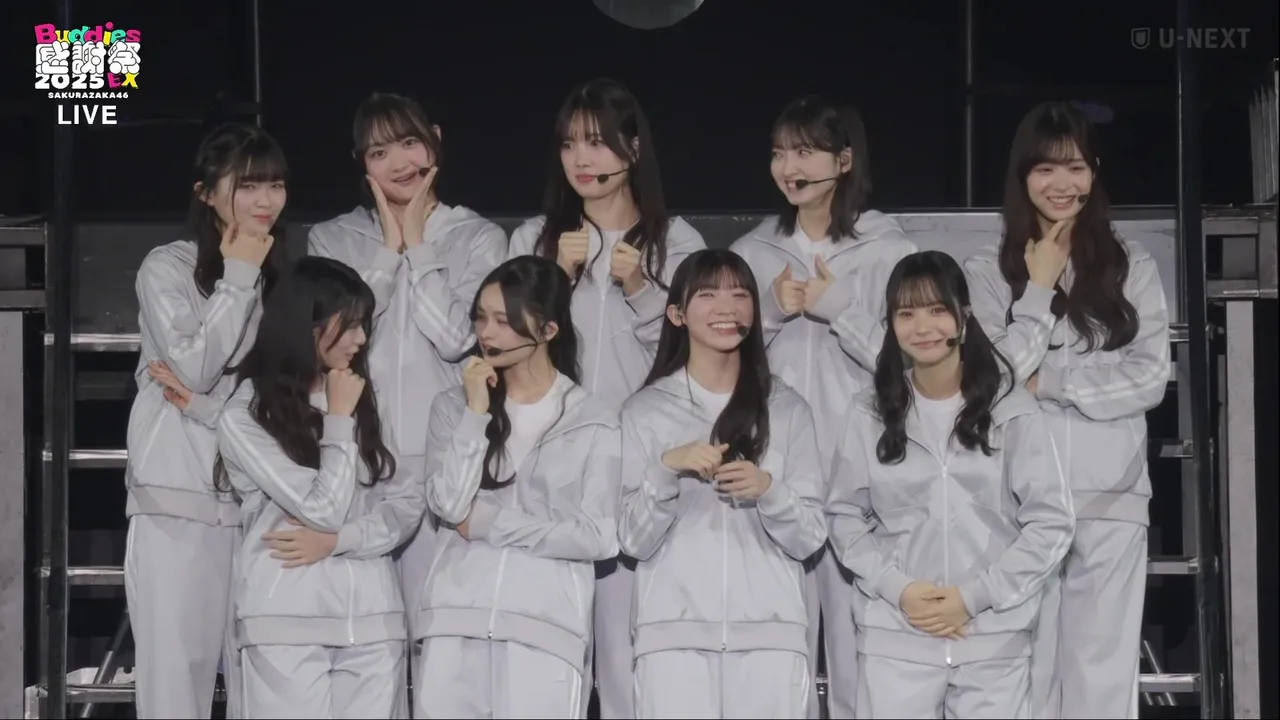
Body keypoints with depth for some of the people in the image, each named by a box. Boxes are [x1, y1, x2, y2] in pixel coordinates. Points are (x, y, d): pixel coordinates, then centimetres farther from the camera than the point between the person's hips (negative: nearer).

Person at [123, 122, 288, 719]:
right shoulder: (167, 268, 1)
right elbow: (193, 369, -12)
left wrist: (204, 399, -2)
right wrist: (238, 279, -8)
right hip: (179, 500, -4)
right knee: (176, 668, -5)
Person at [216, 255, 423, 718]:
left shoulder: (359, 399, 13)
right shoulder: (244, 417, -4)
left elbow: (408, 502, 7)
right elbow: (324, 508, -11)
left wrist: (338, 539, -9)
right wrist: (340, 421, -2)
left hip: (372, 616, 4)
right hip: (289, 621, -4)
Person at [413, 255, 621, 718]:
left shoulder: (593, 421, 3)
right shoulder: (454, 406, 11)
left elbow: (599, 537, -5)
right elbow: (448, 505, -2)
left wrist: (486, 523, -3)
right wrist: (477, 412, -4)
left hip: (546, 627, -2)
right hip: (455, 621, 2)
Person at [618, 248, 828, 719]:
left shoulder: (788, 409, 9)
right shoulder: (645, 411, 7)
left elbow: (810, 539, 6)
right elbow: (634, 541, 3)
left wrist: (768, 490, -12)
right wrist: (666, 469, -12)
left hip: (770, 633, 1)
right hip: (673, 633, -1)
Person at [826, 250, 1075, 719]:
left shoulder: (1013, 410, -2)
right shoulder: (870, 414, 5)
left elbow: (1051, 522, -2)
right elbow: (845, 516, 7)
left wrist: (974, 597, -9)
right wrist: (897, 588, -9)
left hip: (995, 638, -1)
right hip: (893, 637, 1)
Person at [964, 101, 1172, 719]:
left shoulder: (1132, 266, 8)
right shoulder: (986, 272, 5)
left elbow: (1150, 378, -2)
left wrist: (1046, 379, -7)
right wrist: (1039, 289, -5)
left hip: (1111, 505, 1)